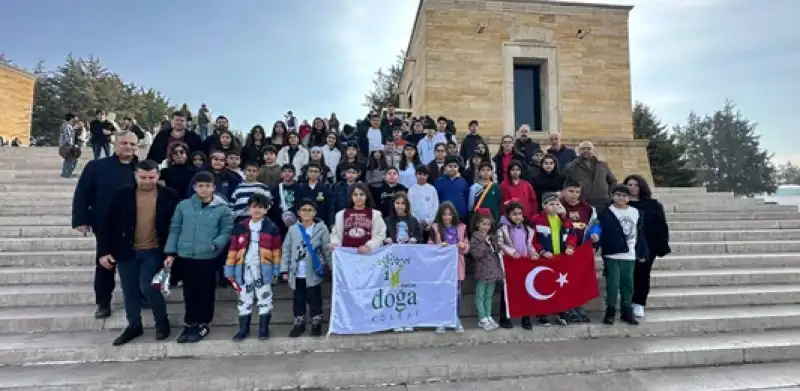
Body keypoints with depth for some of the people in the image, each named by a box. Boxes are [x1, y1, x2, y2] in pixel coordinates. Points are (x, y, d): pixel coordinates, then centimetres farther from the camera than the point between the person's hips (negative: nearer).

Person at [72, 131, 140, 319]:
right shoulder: (96, 166, -2)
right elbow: (81, 194, -2)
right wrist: (81, 220, -9)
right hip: (106, 228, -1)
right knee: (104, 265, 9)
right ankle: (103, 303, 23)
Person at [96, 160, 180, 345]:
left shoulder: (170, 196, -6)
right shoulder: (122, 195, -2)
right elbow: (108, 224, 1)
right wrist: (104, 251, -3)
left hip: (154, 251, -3)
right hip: (127, 251, 3)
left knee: (147, 287, -9)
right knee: (130, 290, 12)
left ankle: (162, 322, 14)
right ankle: (134, 325, 31)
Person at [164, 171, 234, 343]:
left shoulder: (222, 208, -5)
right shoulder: (183, 205, 3)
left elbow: (227, 231, -4)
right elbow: (174, 229, 7)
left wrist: (216, 245, -20)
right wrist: (171, 252, 3)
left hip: (209, 258, -2)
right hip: (186, 257, 3)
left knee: (206, 291, 9)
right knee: (189, 291, 14)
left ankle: (203, 324, 25)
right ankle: (190, 323, 29)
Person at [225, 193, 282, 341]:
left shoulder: (272, 227, -2)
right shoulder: (240, 227, 2)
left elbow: (276, 250, 1)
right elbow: (233, 249, 4)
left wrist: (276, 270, -1)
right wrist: (230, 270, 2)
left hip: (263, 268, -2)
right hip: (244, 268, 2)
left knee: (264, 298, 6)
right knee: (244, 298, 11)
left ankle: (264, 328, 18)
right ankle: (243, 328, 24)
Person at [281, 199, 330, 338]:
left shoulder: (321, 228, -4)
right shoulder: (293, 229, 2)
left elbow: (327, 249, -4)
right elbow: (286, 250, 5)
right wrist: (285, 269, 1)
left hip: (314, 272, -2)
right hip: (297, 273, 3)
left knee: (314, 299, 8)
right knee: (298, 299, 15)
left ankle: (316, 323, 25)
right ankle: (299, 323, 31)